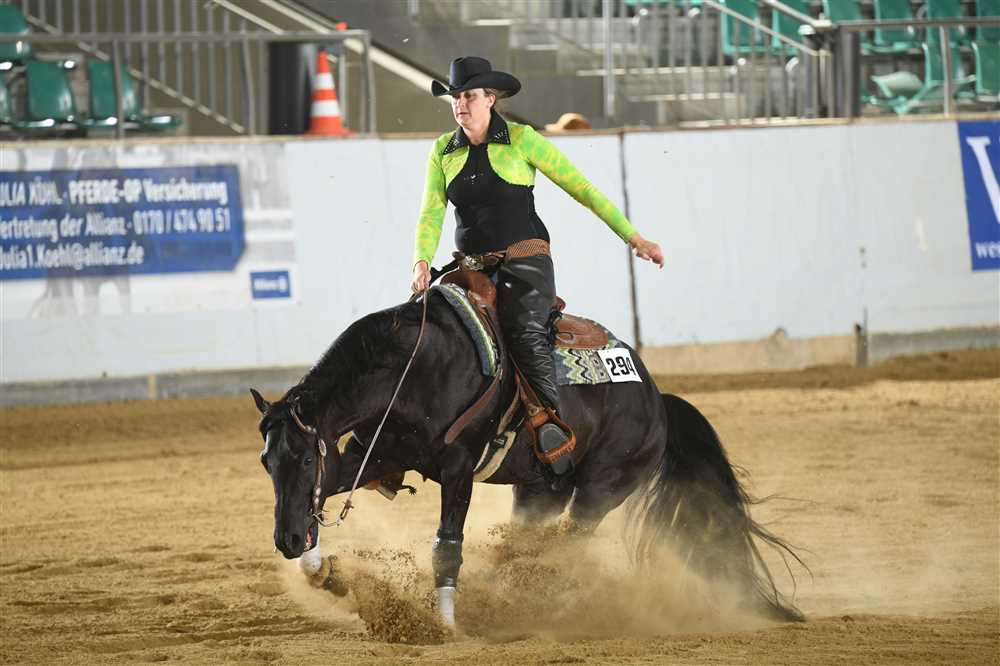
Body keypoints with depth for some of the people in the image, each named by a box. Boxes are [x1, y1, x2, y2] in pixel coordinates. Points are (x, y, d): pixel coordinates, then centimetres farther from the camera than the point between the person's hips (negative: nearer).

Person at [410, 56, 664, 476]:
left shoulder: (521, 140, -3)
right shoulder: (443, 151, 9)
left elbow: (580, 187, 0)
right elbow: (431, 214, 4)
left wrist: (632, 237, -1)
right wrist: (422, 261, -17)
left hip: (524, 258, -5)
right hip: (473, 265, 5)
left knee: (526, 332, -29)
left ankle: (553, 423, -33)